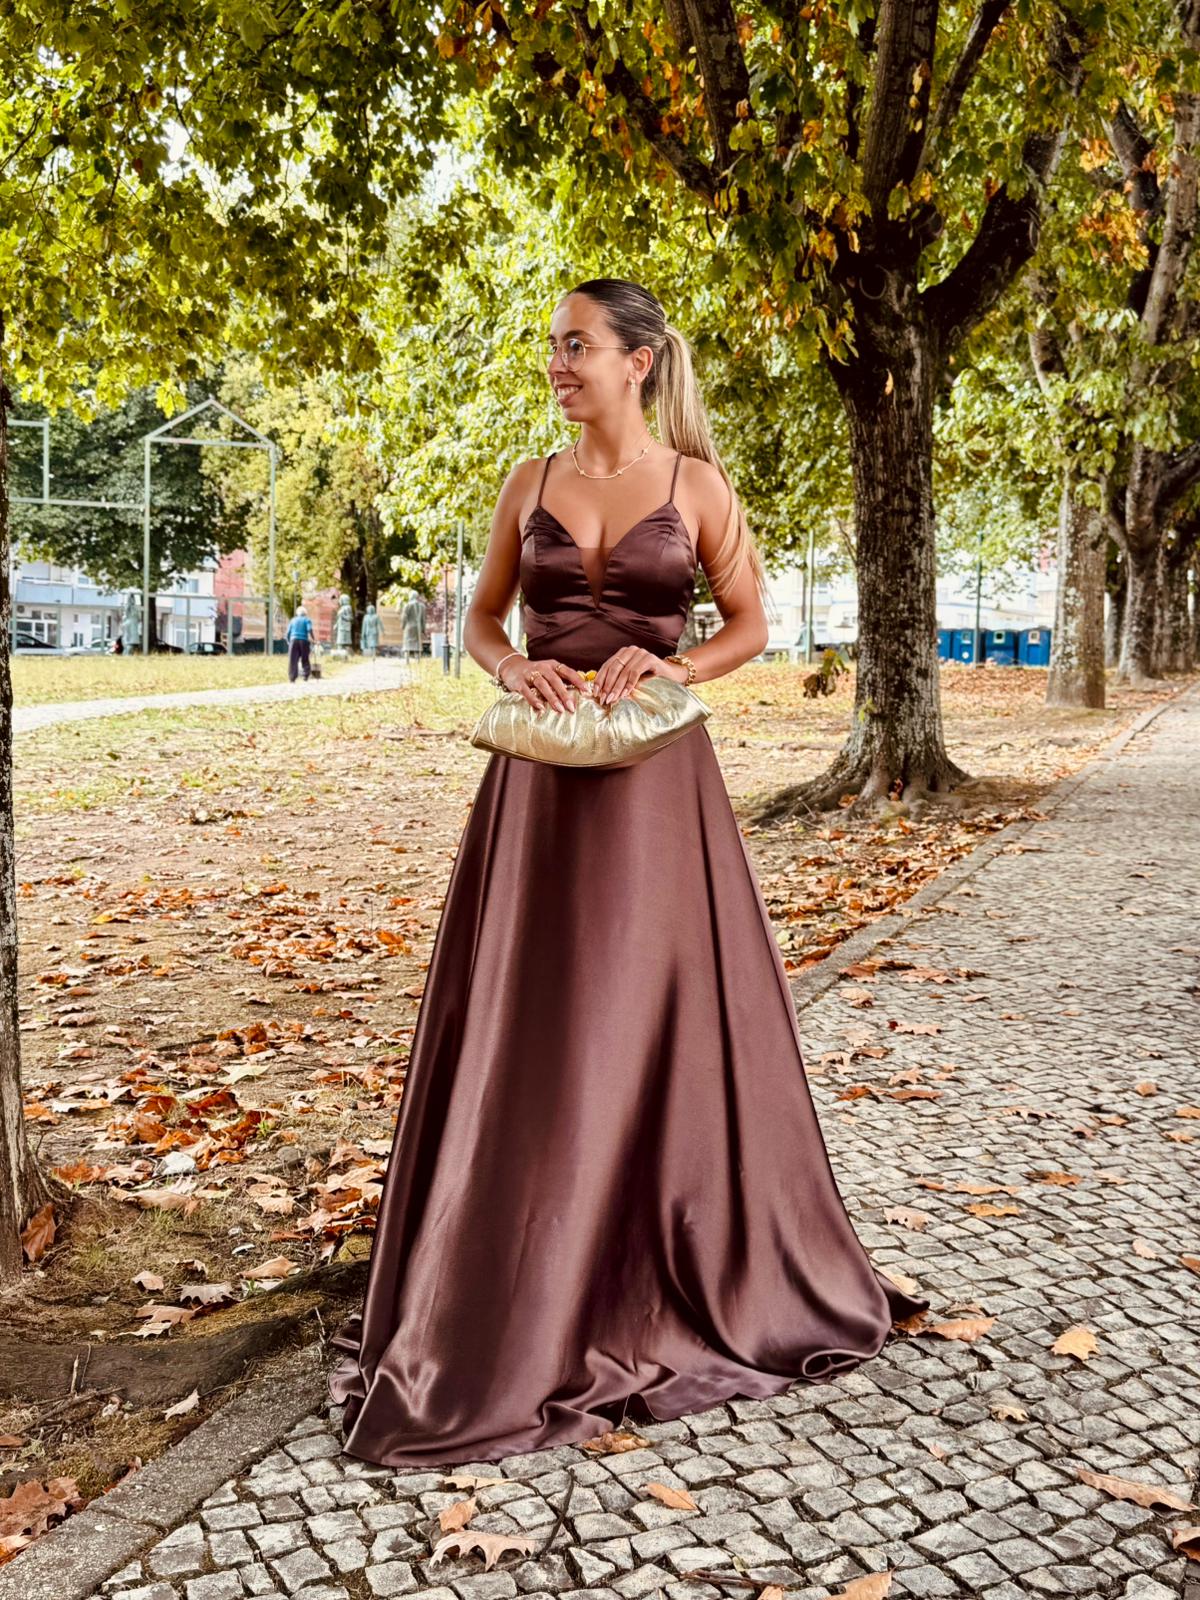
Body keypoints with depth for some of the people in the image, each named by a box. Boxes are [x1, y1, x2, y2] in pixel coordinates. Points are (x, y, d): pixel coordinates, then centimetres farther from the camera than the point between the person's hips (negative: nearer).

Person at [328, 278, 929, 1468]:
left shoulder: (696, 485, 2)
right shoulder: (531, 483, 9)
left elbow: (750, 624, 5)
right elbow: (482, 618, 12)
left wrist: (672, 666, -13)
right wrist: (516, 669, -9)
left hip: (656, 776, -2)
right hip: (543, 773, 3)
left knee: (660, 1017, 3)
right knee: (531, 1024, 3)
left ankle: (684, 1265, 23)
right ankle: (530, 1285, 17)